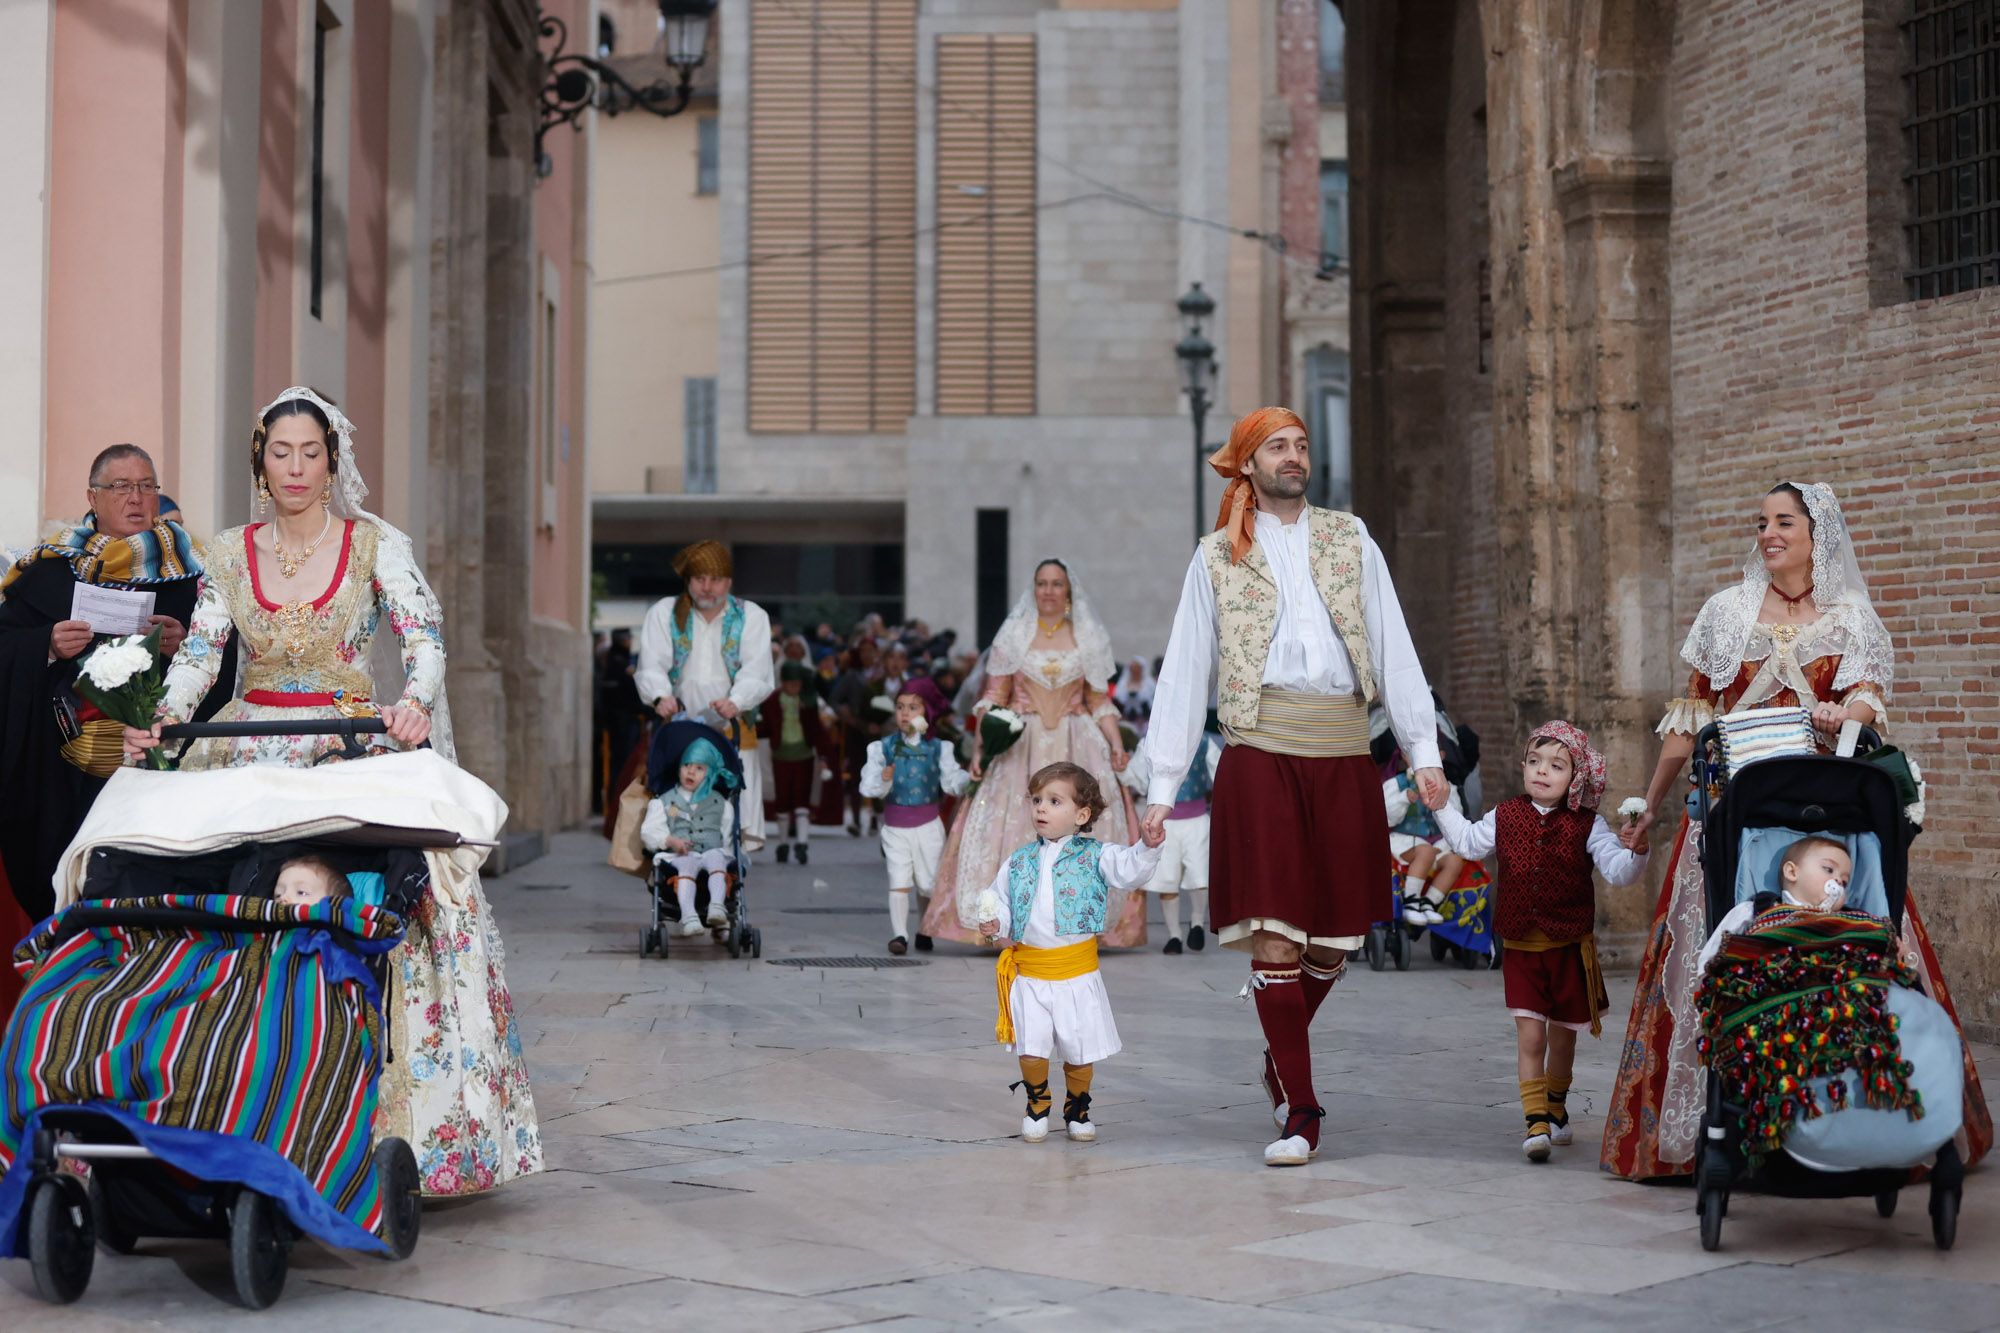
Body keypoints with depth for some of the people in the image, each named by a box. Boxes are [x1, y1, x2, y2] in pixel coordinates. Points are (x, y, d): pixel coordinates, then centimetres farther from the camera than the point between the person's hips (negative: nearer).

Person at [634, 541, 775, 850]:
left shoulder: (751, 617, 8)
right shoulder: (664, 613, 8)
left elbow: (757, 672, -5)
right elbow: (651, 665, -3)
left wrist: (735, 701, -26)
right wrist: (661, 696, -26)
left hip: (733, 731, 0)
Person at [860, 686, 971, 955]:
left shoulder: (938, 749, 1)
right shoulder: (883, 748, 0)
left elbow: (952, 781, -7)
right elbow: (869, 786, -6)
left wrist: (970, 777, -25)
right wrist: (882, 779, -26)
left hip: (928, 825, 1)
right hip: (895, 827, 0)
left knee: (929, 883, 6)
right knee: (899, 881, -7)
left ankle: (925, 931, 23)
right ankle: (898, 934, -5)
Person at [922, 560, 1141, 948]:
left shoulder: (1088, 639, 9)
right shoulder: (1014, 636, 5)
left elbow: (1099, 702, 10)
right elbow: (993, 697, 3)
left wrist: (1117, 747, -2)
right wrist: (979, 746, -7)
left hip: (1077, 747, 1)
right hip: (1021, 744, -1)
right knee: (1012, 826, -8)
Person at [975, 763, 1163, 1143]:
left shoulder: (1094, 856, 0)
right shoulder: (1018, 862, 8)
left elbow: (1130, 870, -12)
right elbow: (999, 900, 14)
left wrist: (1148, 847, -29)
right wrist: (995, 924, -5)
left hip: (1078, 973, -1)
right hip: (1029, 973, 2)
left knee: (1080, 1050, 6)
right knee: (1031, 1049, -2)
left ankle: (1077, 1108, 28)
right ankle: (1037, 1105, 23)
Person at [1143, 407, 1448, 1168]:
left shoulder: (1349, 540, 14)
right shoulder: (1218, 557, 10)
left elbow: (1394, 649, 11)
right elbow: (1185, 671, 9)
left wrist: (1423, 750, 2)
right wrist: (1163, 784, 4)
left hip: (1342, 754, 2)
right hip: (1261, 754, -2)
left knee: (1337, 934, 5)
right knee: (1274, 934, -8)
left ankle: (1282, 1054, 33)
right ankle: (1299, 1114, -1)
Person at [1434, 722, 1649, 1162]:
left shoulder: (1587, 825, -3)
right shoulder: (1505, 817, 3)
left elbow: (1617, 870, -9)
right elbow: (1468, 843, 16)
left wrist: (1634, 850, -29)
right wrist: (1442, 807, 9)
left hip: (1570, 948, 0)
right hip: (1521, 948, 0)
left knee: (1562, 1037, 14)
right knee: (1530, 1035, -10)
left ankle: (1556, 1108, 35)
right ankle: (1537, 1123, -13)